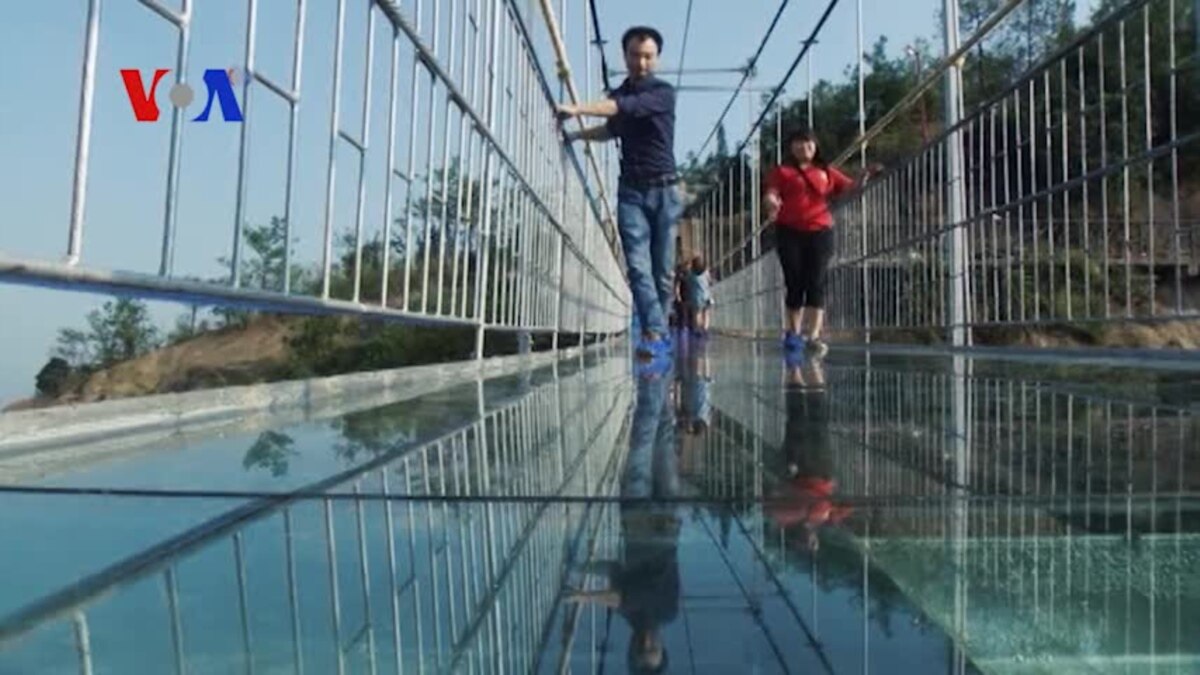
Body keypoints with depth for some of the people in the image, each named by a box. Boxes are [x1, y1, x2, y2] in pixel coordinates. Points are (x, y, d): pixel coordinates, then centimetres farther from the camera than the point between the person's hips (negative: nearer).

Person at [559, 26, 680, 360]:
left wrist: (578, 109, -35)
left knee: (663, 268, 1)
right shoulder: (618, 95, 10)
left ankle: (659, 331, 15)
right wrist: (578, 134, 17)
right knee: (638, 266, -12)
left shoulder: (663, 92, -6)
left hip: (664, 190, -3)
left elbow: (625, 108, -25)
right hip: (631, 191, 3)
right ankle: (655, 334, -18)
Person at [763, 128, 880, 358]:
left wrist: (866, 175, -5)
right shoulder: (782, 171, 8)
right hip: (789, 232, -1)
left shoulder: (826, 172, 16)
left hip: (820, 231, 2)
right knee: (795, 284, 3)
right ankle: (793, 334, 15)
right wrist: (772, 204, -28)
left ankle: (814, 337, -12)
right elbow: (771, 194, -5)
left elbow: (850, 188, 13)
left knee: (816, 283, -7)